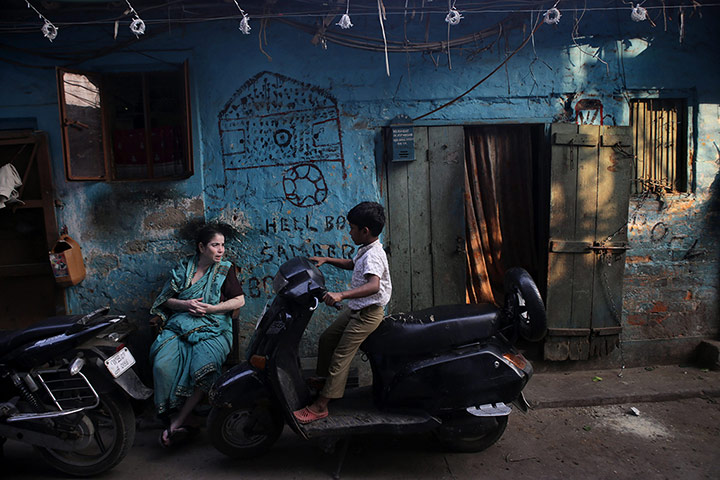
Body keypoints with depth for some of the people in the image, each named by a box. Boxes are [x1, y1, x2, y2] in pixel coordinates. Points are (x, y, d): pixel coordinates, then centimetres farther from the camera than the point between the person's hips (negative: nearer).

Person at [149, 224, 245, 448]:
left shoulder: (225, 269, 11)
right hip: (180, 325, 2)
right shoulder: (183, 268, 16)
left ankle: (177, 421, -18)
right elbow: (166, 299, 17)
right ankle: (171, 416, -13)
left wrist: (210, 308, -7)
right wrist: (185, 304, -4)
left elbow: (239, 300, 4)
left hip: (213, 328, -2)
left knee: (203, 368, -32)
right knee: (162, 365, -27)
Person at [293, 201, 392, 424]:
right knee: (326, 339, 16)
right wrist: (326, 260, 18)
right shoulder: (366, 250, 7)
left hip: (368, 313, -10)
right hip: (356, 308, 10)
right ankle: (323, 378, 35)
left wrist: (341, 294, -51)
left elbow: (374, 285, -41)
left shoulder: (373, 255, -24)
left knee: (341, 356, -8)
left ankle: (320, 406, -2)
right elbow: (352, 264, 28)